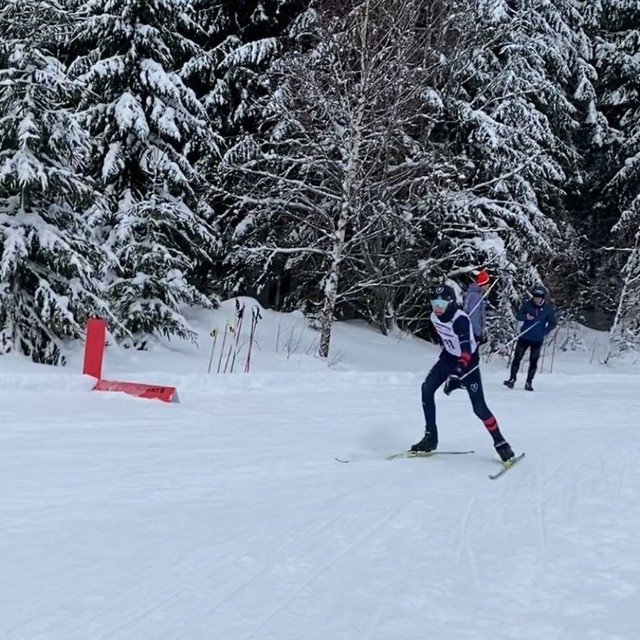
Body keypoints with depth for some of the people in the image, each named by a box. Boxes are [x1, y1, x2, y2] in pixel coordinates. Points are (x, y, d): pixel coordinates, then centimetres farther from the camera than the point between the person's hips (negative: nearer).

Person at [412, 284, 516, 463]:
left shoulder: (460, 320, -32)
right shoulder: (435, 317, -9)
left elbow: (466, 350, -41)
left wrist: (457, 375, -53)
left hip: (468, 361, -6)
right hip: (449, 356, 6)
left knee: (479, 407, -8)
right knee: (427, 388, -13)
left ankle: (500, 443, 10)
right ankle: (430, 437, -6)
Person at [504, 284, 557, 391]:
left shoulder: (548, 309, -6)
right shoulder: (527, 305, -4)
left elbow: (553, 323, 1)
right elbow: (518, 316, 1)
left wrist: (544, 332, -10)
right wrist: (525, 317, -20)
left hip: (537, 340, 0)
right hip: (524, 337, 1)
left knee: (533, 361, 5)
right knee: (517, 358, 1)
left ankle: (529, 382, 14)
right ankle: (512, 379, 10)